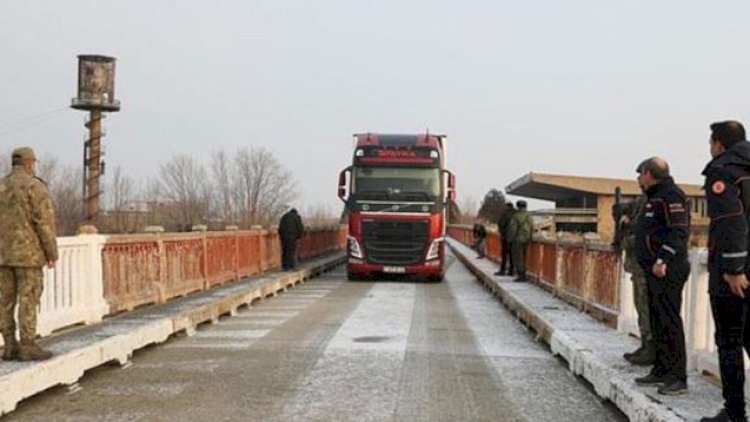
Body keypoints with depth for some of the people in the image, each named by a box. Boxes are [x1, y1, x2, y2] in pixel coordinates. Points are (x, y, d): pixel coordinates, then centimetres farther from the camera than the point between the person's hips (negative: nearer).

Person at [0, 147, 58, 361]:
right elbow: (45, 223, -15)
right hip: (28, 252, -7)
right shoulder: (35, 186, -11)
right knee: (28, 300, -4)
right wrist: (52, 254, -9)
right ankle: (28, 347, -4)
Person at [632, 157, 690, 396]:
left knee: (670, 322, -10)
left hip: (667, 271, -11)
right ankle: (661, 371, 21)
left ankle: (678, 378, -7)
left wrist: (663, 260, -27)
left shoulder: (671, 195, -11)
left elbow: (679, 232, -20)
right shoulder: (653, 198, 21)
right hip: (654, 270, 11)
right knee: (657, 322, 13)